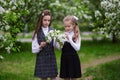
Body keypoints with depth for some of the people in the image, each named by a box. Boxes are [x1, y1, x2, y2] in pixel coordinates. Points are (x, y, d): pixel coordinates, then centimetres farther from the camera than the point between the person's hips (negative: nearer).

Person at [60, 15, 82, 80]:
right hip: (64, 59, 4)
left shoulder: (76, 35, -6)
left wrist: (69, 39, -21)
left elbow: (77, 48, -16)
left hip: (73, 59, -4)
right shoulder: (63, 35, 5)